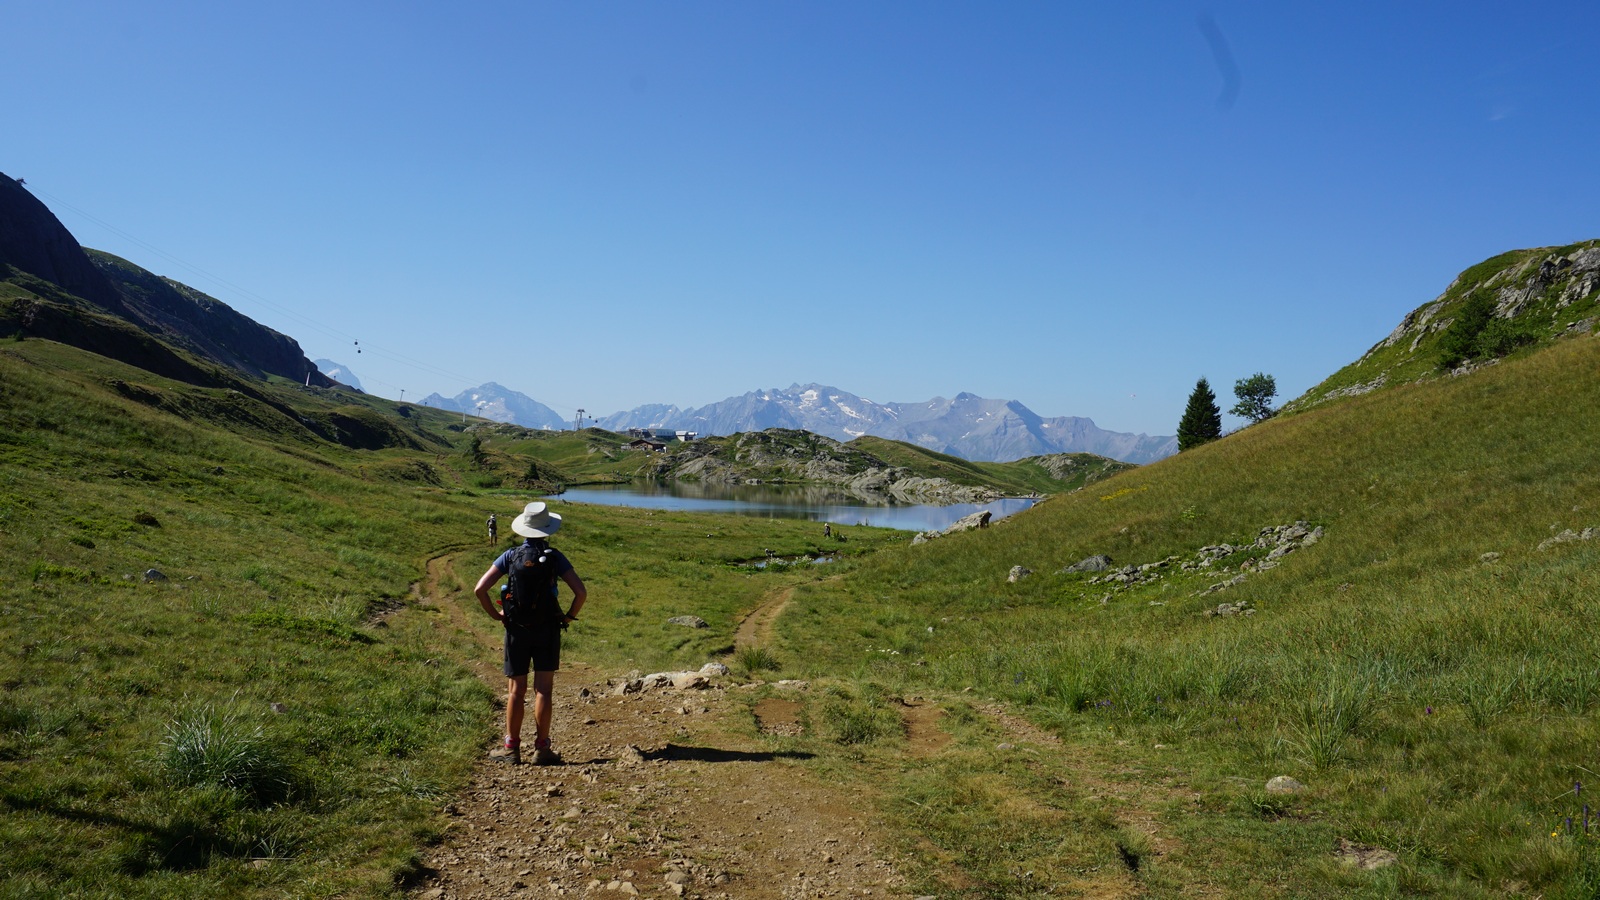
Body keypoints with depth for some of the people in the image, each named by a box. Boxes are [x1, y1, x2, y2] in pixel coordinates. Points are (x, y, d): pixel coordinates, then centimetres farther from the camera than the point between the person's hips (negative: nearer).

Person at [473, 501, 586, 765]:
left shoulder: (510, 556, -1)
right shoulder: (554, 557, -4)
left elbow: (480, 589, -8)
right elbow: (581, 592, -11)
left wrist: (496, 615, 4)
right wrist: (569, 616, 3)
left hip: (517, 630, 1)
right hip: (548, 629, -1)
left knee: (516, 691, 8)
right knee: (543, 690, 3)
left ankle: (512, 748, 11)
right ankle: (542, 748, 4)